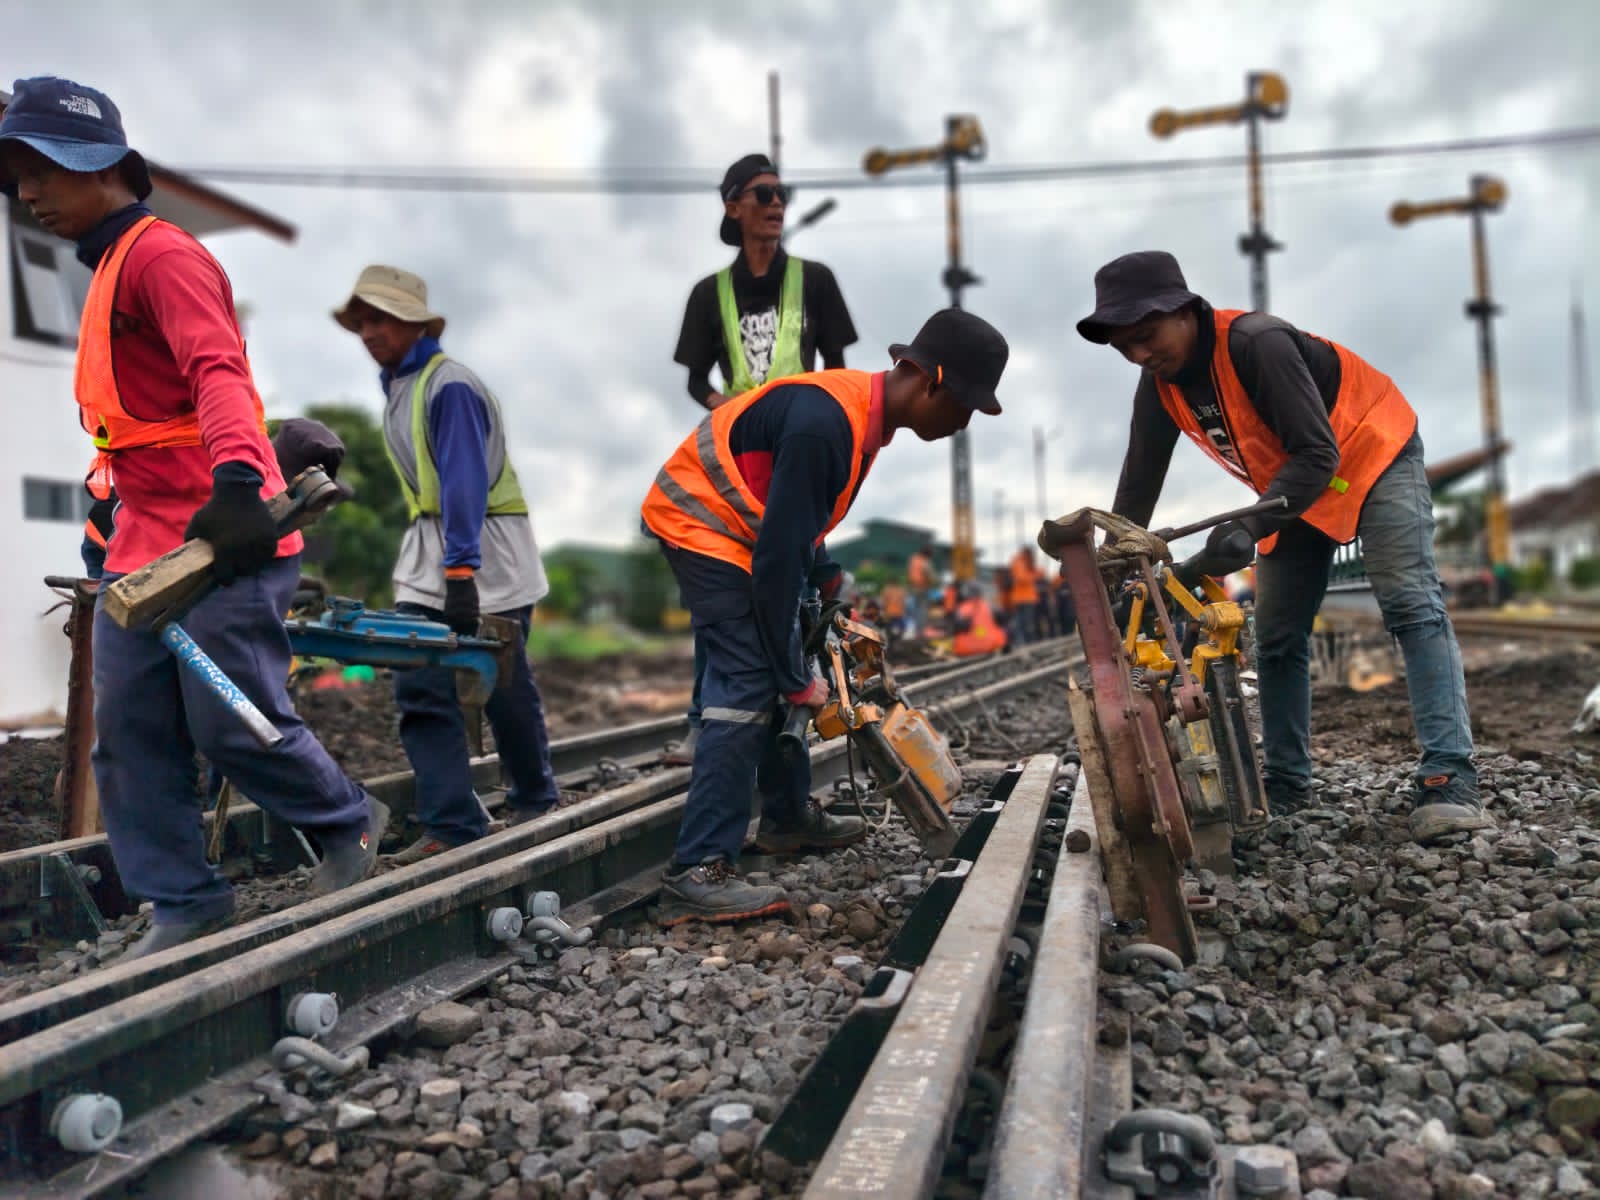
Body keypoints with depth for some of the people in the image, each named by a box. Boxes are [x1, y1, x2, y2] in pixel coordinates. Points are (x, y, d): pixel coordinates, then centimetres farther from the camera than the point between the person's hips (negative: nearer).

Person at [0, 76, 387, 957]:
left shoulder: (163, 256, -10)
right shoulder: (107, 272, 20)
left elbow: (217, 372, -27)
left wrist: (237, 484, -43)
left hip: (222, 542, -9)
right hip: (142, 548, 10)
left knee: (234, 726, -4)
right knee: (128, 739, 7)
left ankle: (349, 825, 20)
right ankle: (186, 903, 17)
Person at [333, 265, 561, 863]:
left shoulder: (449, 386, -15)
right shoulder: (394, 385, 13)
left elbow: (466, 483, -24)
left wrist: (460, 572, -30)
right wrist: (436, 566, 16)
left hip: (486, 550, -8)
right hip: (426, 548, 8)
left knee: (504, 686, 5)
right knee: (421, 690, -2)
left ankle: (534, 800, 25)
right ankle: (452, 826, 0)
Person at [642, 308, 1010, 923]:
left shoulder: (865, 410, 1)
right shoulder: (824, 424, -31)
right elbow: (777, 556, -30)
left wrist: (827, 580, 9)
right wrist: (793, 677, -24)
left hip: (737, 526, 10)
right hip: (700, 525, -10)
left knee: (783, 671, 14)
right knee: (748, 687, -18)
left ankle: (788, 817, 30)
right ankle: (696, 873, -18)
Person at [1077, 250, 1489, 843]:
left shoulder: (1257, 342, -33)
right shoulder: (1159, 387, -10)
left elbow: (1318, 454, -35)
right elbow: (1138, 483, -5)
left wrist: (1249, 527, -46)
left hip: (1372, 455, -7)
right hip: (1292, 486, 7)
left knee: (1412, 607, -21)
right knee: (1276, 638, 5)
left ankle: (1448, 777, -24)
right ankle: (1286, 782, 14)